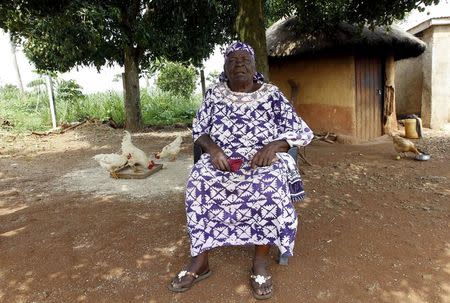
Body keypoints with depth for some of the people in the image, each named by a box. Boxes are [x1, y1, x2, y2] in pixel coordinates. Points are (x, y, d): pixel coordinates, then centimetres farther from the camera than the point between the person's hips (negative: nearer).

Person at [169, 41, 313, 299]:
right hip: (221, 157, 2)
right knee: (198, 183, -29)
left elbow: (303, 132, 2)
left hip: (263, 157, -1)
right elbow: (199, 130, 11)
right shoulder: (214, 94, 12)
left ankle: (261, 259, -16)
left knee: (270, 186, -34)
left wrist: (273, 146, -17)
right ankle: (200, 261, -16)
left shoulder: (272, 94, 6)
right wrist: (213, 148, -12)